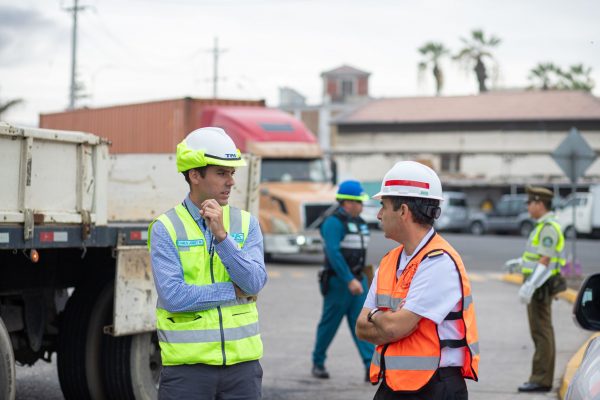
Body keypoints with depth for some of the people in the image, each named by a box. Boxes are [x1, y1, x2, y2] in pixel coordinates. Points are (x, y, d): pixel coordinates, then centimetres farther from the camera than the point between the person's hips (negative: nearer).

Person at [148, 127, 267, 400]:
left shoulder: (246, 224, 7)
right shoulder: (166, 228, -4)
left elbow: (254, 283, -7)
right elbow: (173, 296, -14)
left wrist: (221, 235, -17)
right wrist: (234, 292, -7)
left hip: (242, 363, 3)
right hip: (188, 365, -3)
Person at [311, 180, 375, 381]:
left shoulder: (359, 222, 14)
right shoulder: (334, 222, -14)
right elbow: (333, 253, -24)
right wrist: (349, 280, -28)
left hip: (357, 280, 7)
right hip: (338, 282, -7)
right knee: (329, 324, 4)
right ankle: (318, 363, 19)